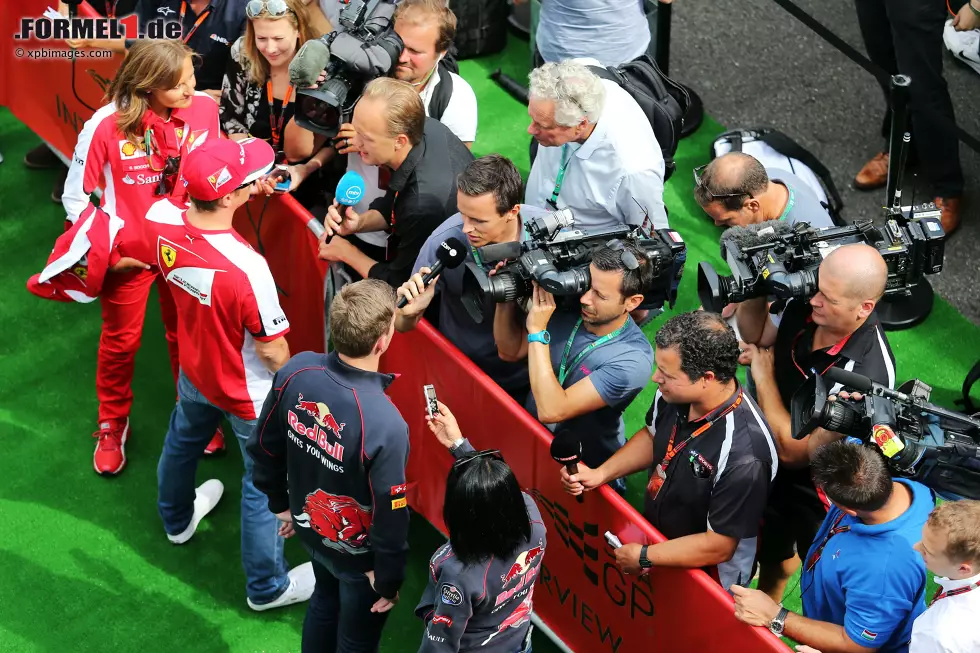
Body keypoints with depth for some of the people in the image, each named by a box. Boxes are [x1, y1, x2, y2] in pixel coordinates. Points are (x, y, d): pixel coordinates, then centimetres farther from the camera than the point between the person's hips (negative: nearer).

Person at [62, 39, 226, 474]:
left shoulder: (204, 109, -18)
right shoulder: (105, 126, -26)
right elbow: (75, 197, -13)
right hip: (130, 254, -2)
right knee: (121, 342, 18)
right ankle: (112, 425, 42)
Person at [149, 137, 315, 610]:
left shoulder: (160, 219, -25)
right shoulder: (247, 268, -42)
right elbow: (271, 348, -27)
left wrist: (246, 188, -8)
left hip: (194, 371, 6)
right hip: (249, 393, -6)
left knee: (183, 442, 34)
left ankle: (177, 519, 65)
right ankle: (268, 586, 39)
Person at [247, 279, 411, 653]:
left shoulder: (296, 371, -22)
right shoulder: (384, 425, -40)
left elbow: (264, 449, -5)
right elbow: (390, 517, -27)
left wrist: (280, 503, 14)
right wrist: (389, 580, -9)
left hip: (311, 527, 5)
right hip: (359, 553, -5)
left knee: (325, 599, 35)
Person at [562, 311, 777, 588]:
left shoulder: (744, 455, -38)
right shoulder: (675, 394, -18)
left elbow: (718, 546, -28)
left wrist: (642, 557, -19)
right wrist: (600, 474, -7)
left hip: (703, 581, -6)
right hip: (655, 534, 6)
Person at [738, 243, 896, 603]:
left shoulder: (863, 374, -40)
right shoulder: (803, 305, -21)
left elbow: (793, 450, -31)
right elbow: (756, 335, 3)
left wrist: (763, 375, -22)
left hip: (818, 494, -7)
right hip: (772, 468, 7)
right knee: (770, 552, 34)